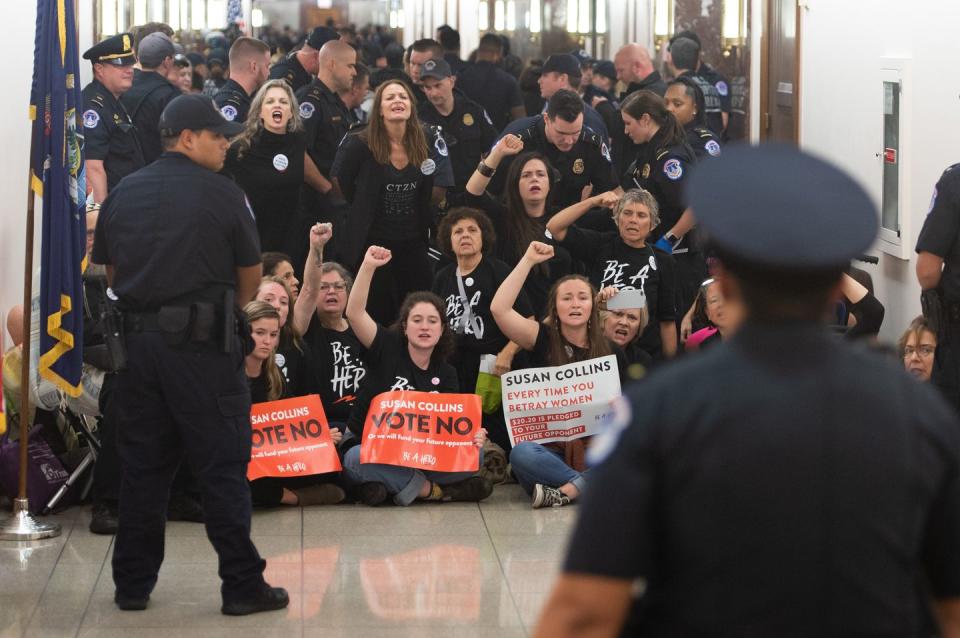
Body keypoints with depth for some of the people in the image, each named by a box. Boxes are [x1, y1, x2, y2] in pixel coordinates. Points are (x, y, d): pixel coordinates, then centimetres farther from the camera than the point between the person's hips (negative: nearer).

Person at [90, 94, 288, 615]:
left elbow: (111, 273, 13)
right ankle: (242, 585, 3)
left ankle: (132, 583, 17)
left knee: (142, 464, 12)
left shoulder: (122, 195, 10)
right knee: (222, 465, 0)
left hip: (137, 338, 5)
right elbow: (250, 277, 4)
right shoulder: (221, 194, -5)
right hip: (201, 343, -5)